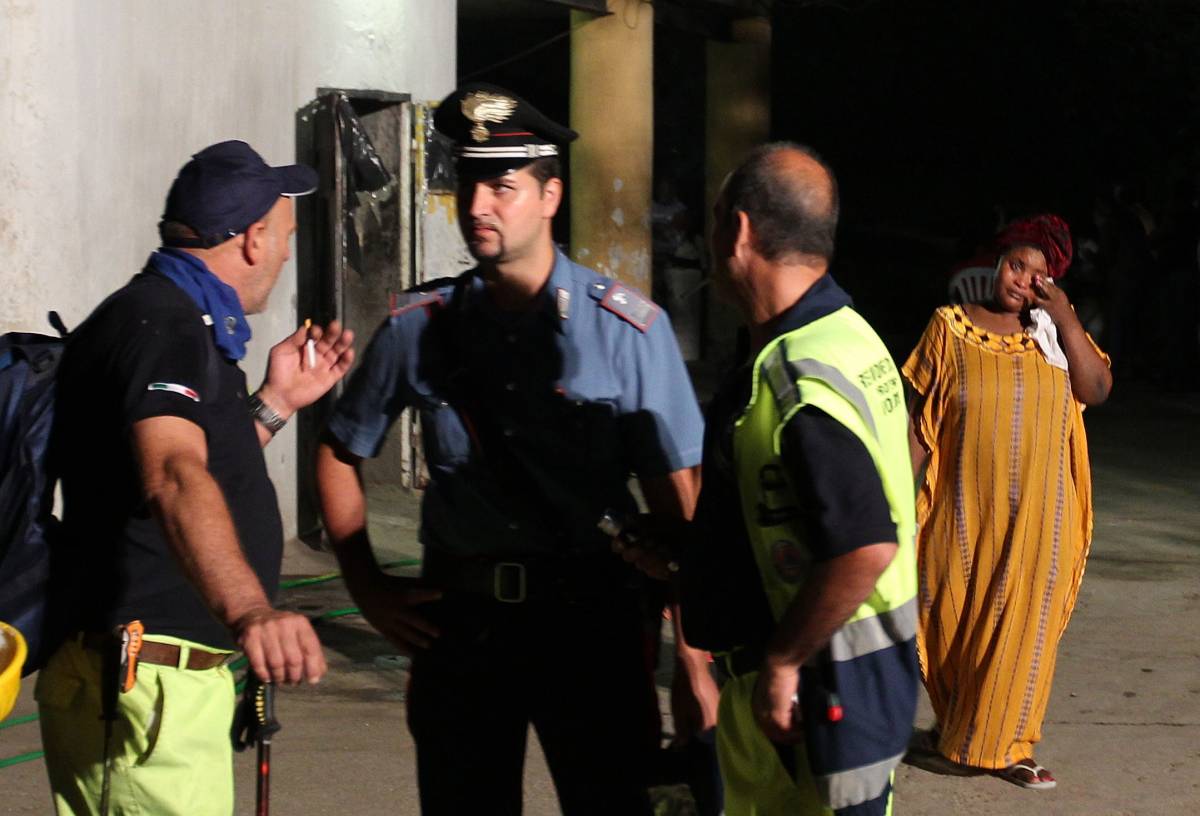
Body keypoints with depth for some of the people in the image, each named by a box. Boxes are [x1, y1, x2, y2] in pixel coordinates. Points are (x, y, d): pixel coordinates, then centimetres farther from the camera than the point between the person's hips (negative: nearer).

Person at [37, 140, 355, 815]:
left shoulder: (170, 317, 16)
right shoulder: (164, 324, -17)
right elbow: (173, 477, -37)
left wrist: (276, 402, 22)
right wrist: (249, 608, -51)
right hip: (148, 686, -11)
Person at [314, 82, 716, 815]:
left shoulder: (628, 328, -5)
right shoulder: (419, 327, 3)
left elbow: (676, 500, -5)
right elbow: (340, 455, 16)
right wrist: (368, 588, 8)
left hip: (590, 618, -3)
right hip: (459, 620, 3)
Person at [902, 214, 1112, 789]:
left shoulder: (1054, 331, 6)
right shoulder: (951, 327, -2)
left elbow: (1097, 390, -7)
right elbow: (920, 418, -1)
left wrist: (1066, 320, -12)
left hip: (1037, 515, 2)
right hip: (966, 510, -2)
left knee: (1022, 627, 5)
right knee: (953, 620, 6)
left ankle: (1003, 745, 16)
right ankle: (955, 725, 28)